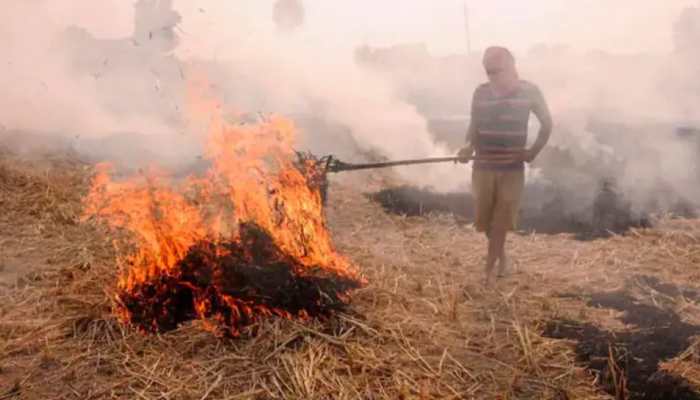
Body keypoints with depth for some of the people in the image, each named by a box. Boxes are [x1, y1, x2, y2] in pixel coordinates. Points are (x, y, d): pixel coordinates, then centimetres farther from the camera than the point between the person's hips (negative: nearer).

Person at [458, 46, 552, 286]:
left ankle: (489, 270, 8)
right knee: (484, 220, 10)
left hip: (512, 168, -2)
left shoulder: (529, 91, -7)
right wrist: (469, 146, -15)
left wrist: (533, 152, -2)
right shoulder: (481, 93, -2)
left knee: (501, 221, -1)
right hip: (483, 167, 2)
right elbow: (474, 126, 6)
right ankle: (502, 256, 35)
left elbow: (547, 123, 6)